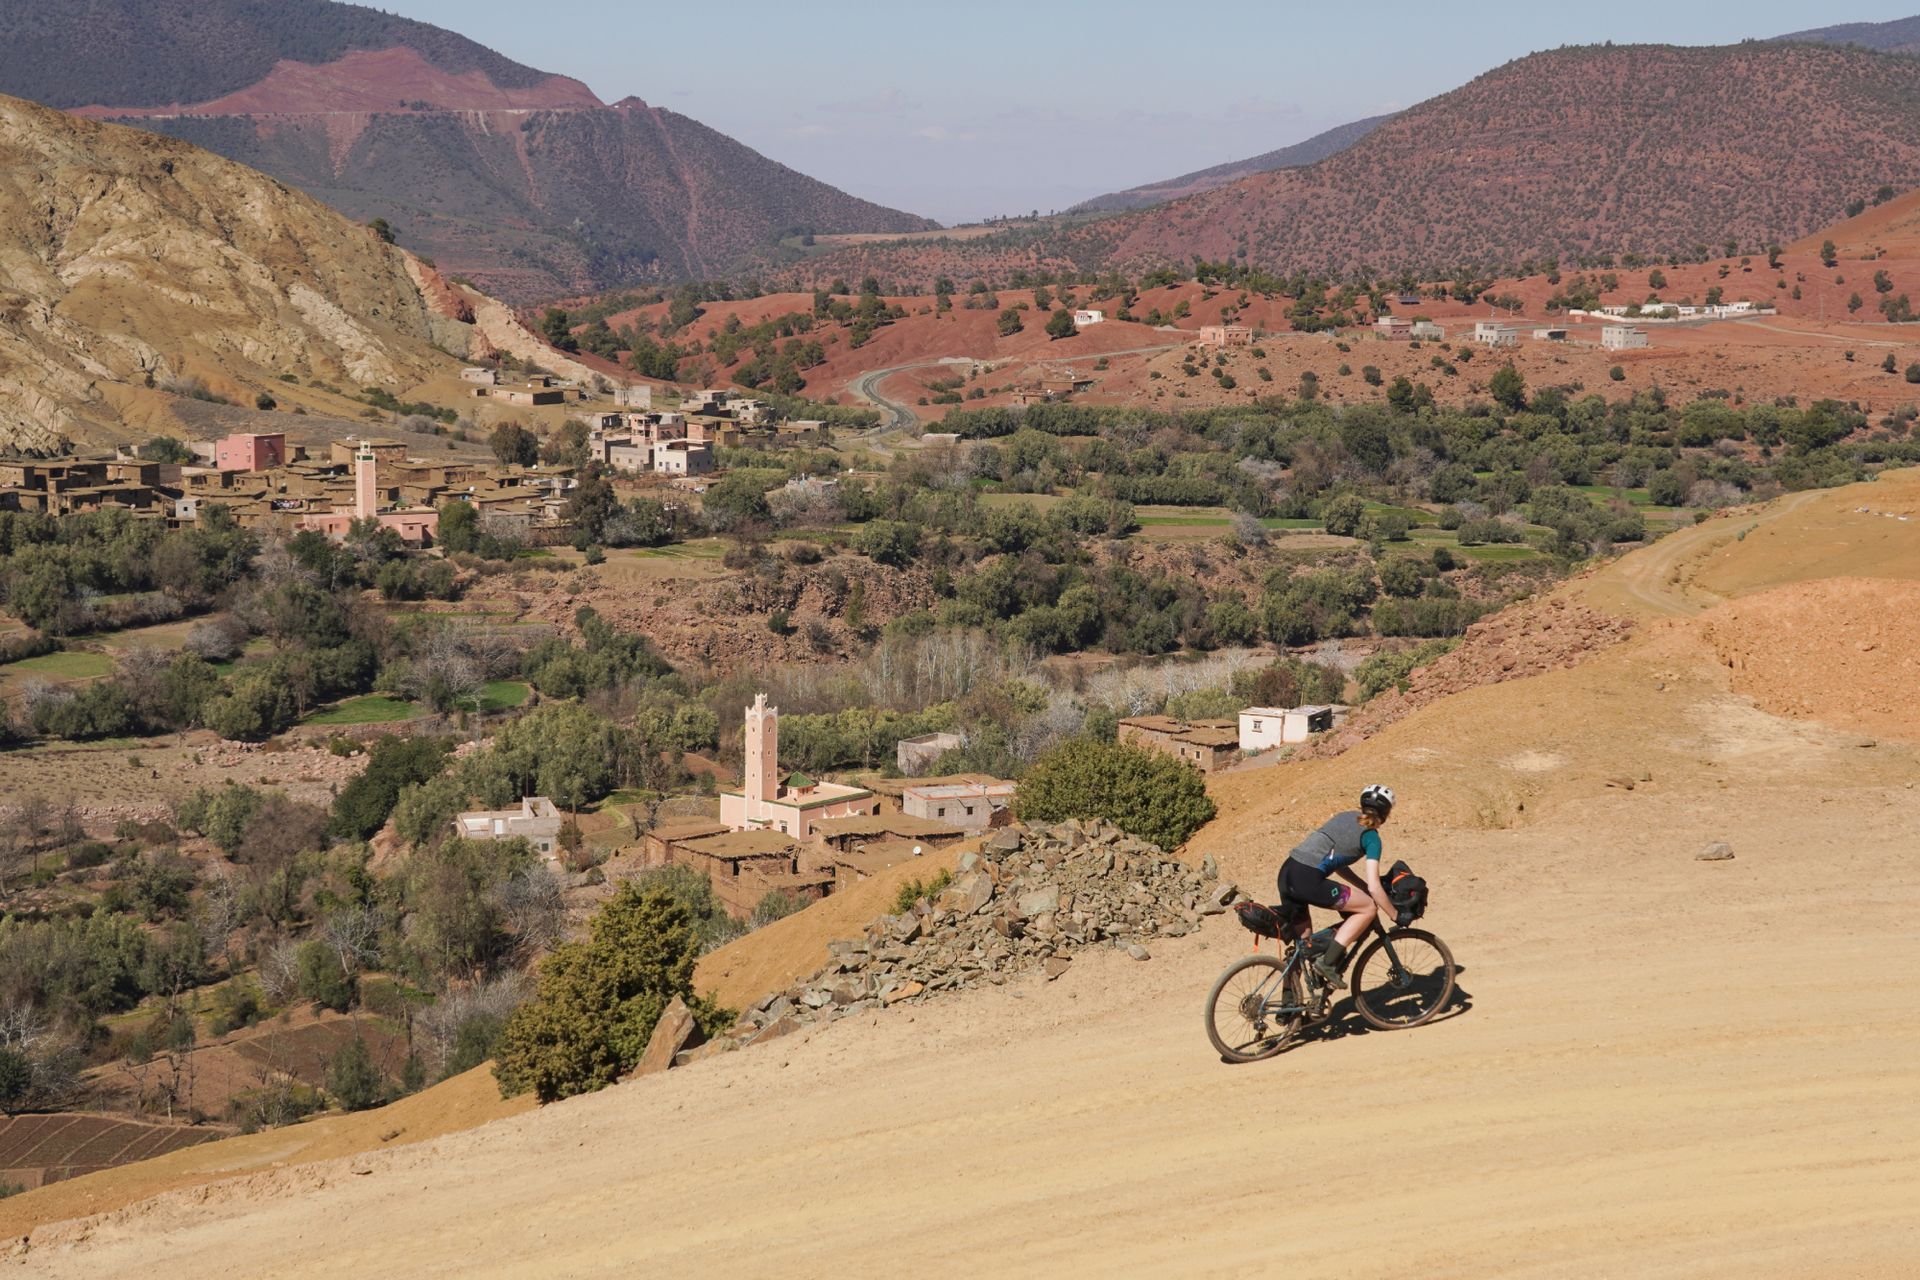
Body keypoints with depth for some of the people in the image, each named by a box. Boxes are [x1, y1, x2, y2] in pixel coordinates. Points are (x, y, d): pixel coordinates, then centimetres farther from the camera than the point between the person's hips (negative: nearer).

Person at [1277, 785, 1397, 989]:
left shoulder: (1345, 817, 23)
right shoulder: (1371, 837, 2)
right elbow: (1375, 888, -4)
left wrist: (1364, 887, 29)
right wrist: (1396, 916, 7)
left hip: (1287, 873, 8)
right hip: (1308, 880, -8)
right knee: (1369, 908, 3)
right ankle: (1327, 962, -2)